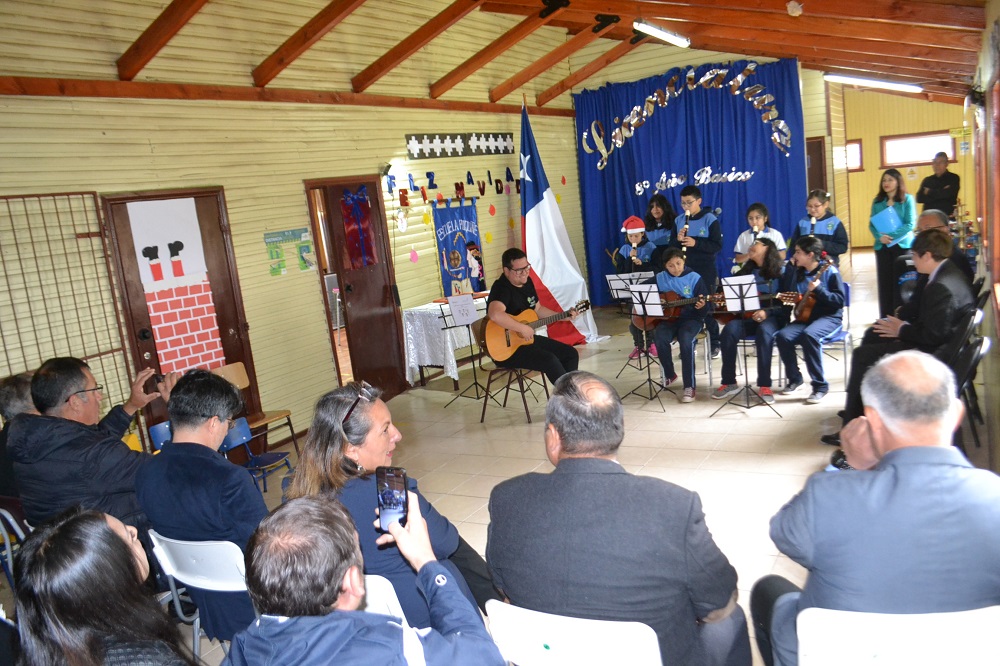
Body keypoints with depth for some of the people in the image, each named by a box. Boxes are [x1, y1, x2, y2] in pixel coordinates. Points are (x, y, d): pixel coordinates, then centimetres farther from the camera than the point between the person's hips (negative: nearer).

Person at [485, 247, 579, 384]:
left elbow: (538, 309, 22)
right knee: (550, 360, -26)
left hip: (528, 338, 10)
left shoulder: (527, 282, 8)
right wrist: (523, 329, -33)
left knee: (571, 354, 4)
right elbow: (495, 314, -41)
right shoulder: (502, 288, -21)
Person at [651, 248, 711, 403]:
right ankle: (669, 374, -1)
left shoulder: (695, 278, -4)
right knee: (659, 338, -30)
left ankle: (689, 387, -25)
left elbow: (706, 308, -5)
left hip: (691, 318, -3)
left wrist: (702, 306, -29)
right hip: (668, 318, 3)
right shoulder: (659, 278, 4)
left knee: (685, 340, -34)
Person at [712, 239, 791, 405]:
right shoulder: (747, 271, 18)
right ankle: (729, 383, -21)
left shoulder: (781, 271, 1)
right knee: (729, 330, -27)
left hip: (772, 317, -4)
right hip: (748, 315, 4)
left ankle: (764, 385, -34)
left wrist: (767, 312, -21)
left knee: (764, 332, -39)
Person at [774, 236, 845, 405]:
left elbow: (839, 301, -13)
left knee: (809, 335, -37)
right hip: (805, 317, 5)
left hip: (829, 317, -5)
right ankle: (794, 378, -2)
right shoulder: (795, 272, 9)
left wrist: (818, 289, -26)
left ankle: (820, 385, -26)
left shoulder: (829, 271, -7)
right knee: (782, 336, -24)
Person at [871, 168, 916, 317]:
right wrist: (880, 237, -15)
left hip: (902, 245, -3)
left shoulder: (907, 199, -2)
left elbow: (910, 224, -9)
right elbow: (872, 224, 3)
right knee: (884, 282, 4)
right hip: (882, 246, 3)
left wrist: (892, 236, -19)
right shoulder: (877, 201, 7)